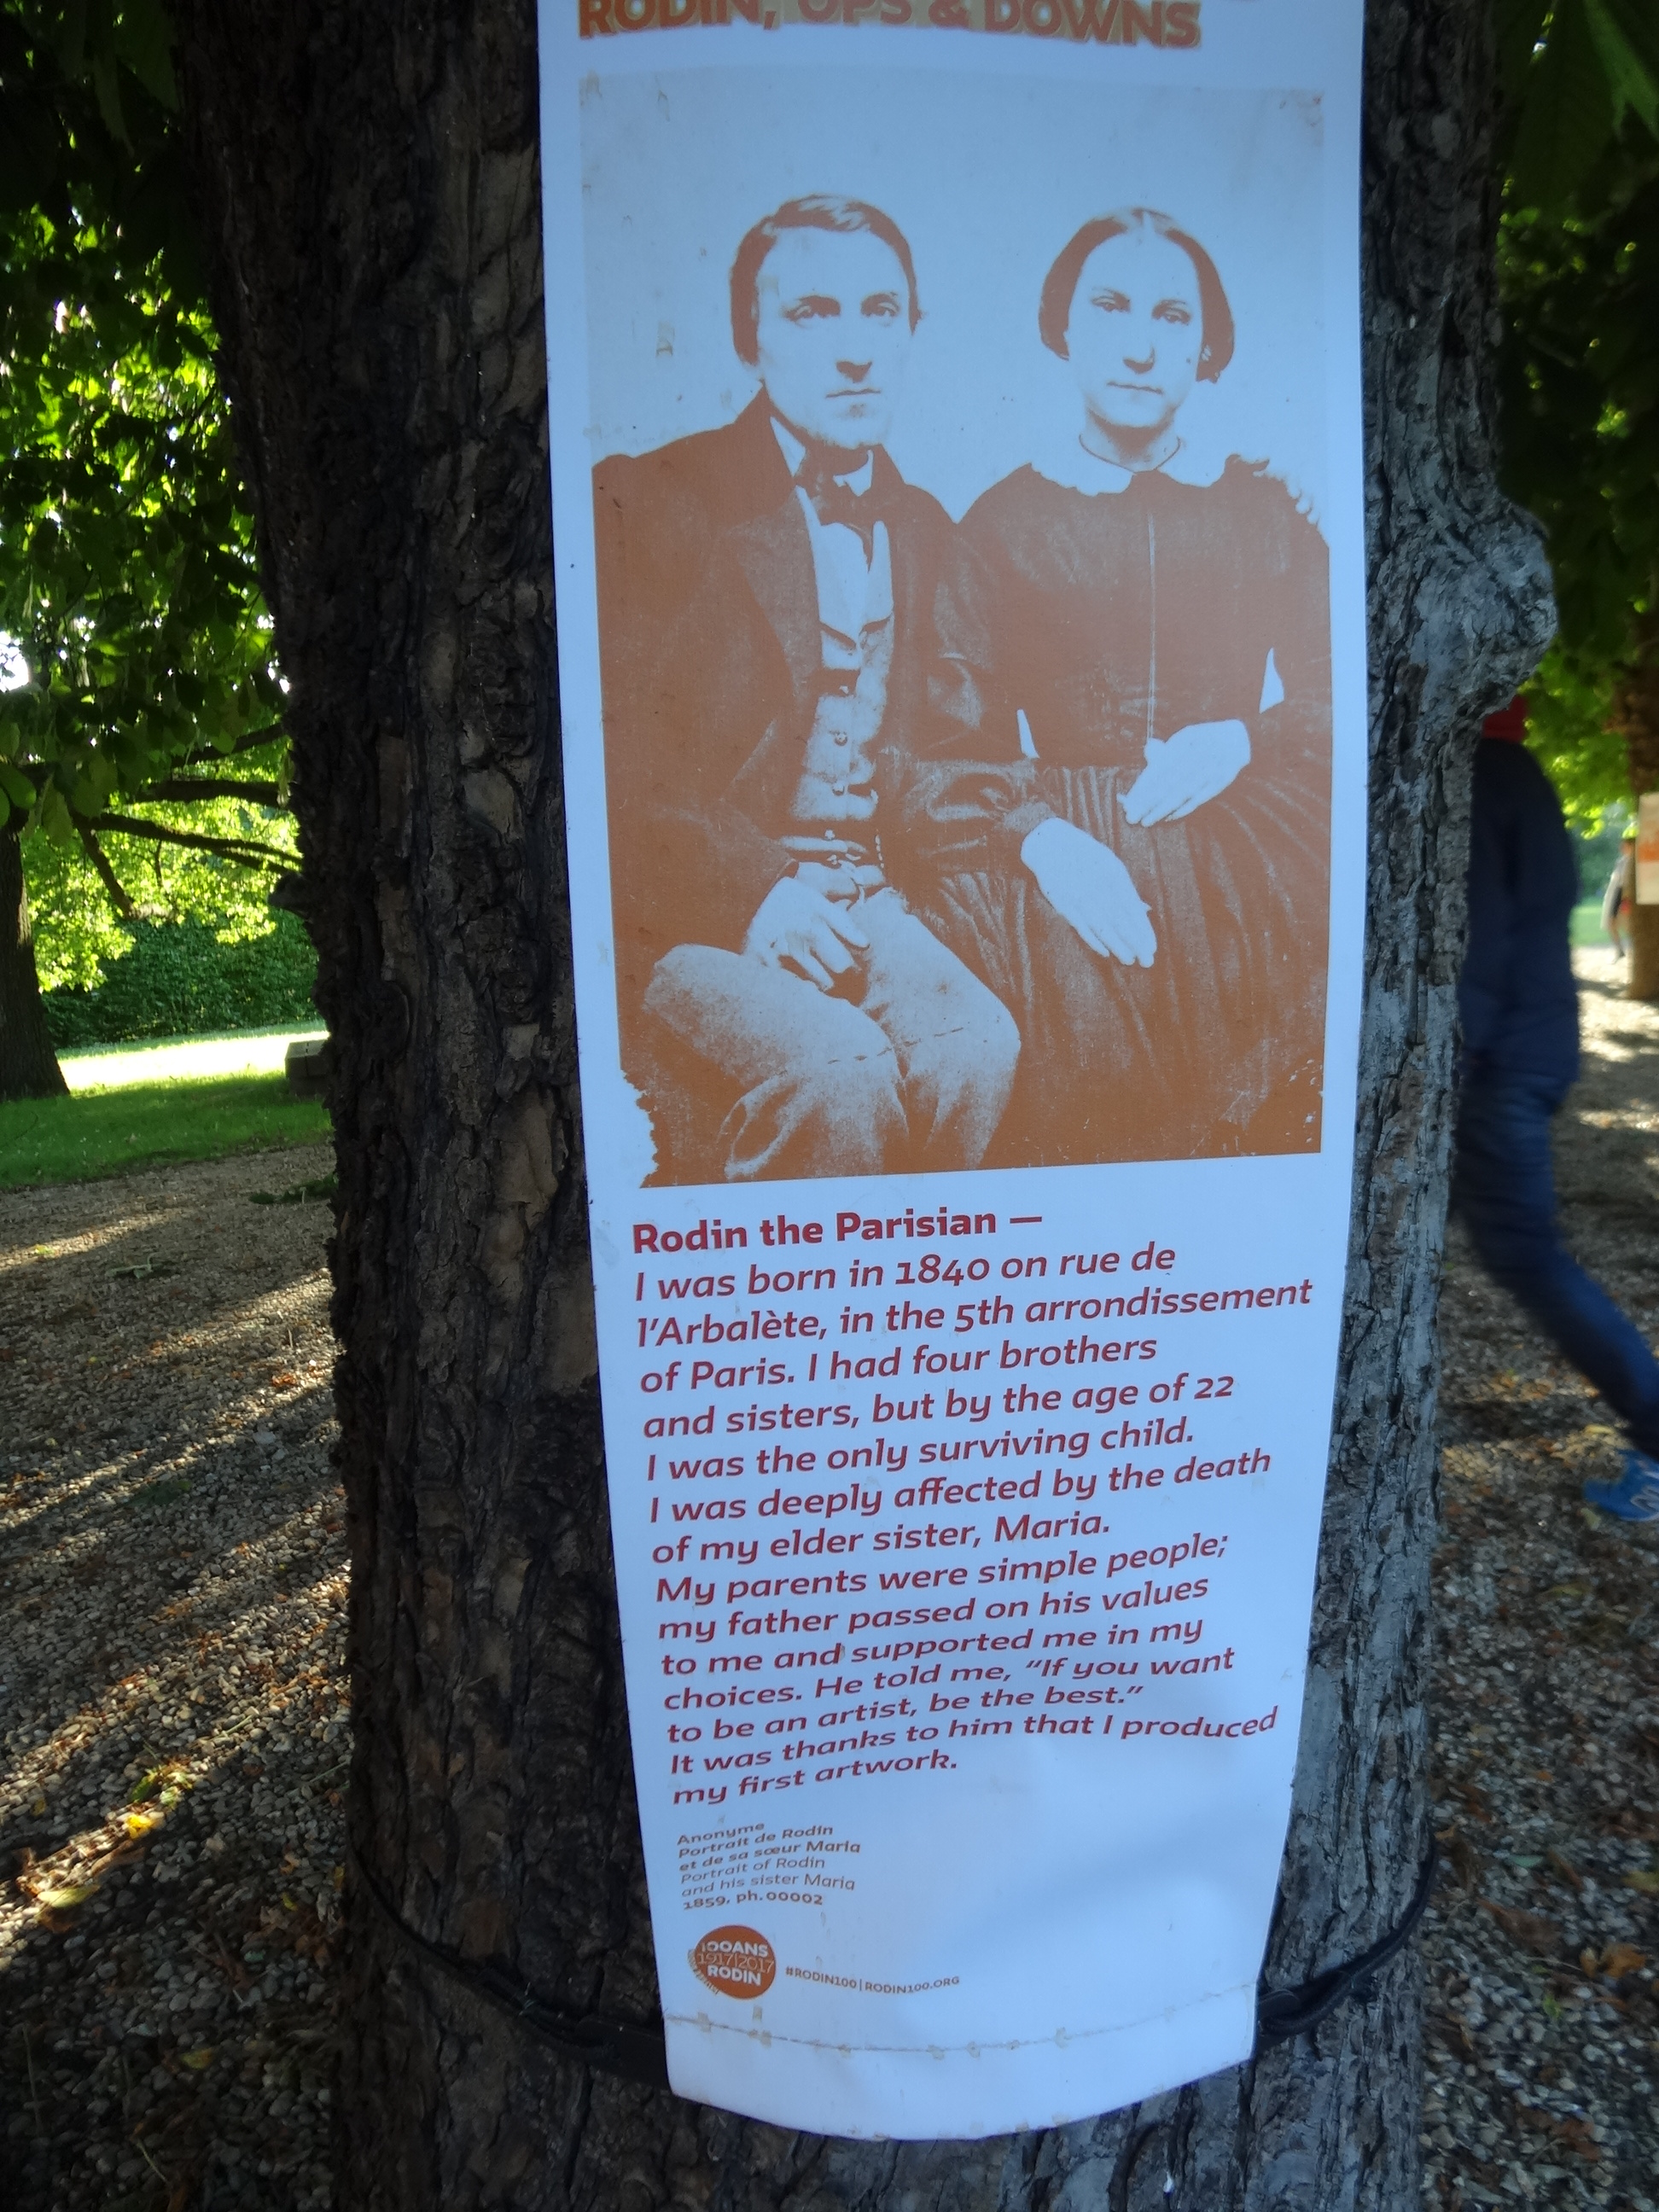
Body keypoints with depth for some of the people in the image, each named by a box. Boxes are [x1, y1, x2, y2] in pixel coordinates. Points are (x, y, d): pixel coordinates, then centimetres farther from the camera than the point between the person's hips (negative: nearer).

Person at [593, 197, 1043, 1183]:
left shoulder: (928, 534, 18)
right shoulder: (646, 503, 1)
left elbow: (924, 771, 17)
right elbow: (601, 766, -7)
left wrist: (1039, 832, -3)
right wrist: (751, 889, -20)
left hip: (862, 901, 5)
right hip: (686, 912, -4)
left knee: (978, 1046, -25)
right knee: (839, 1067, -31)